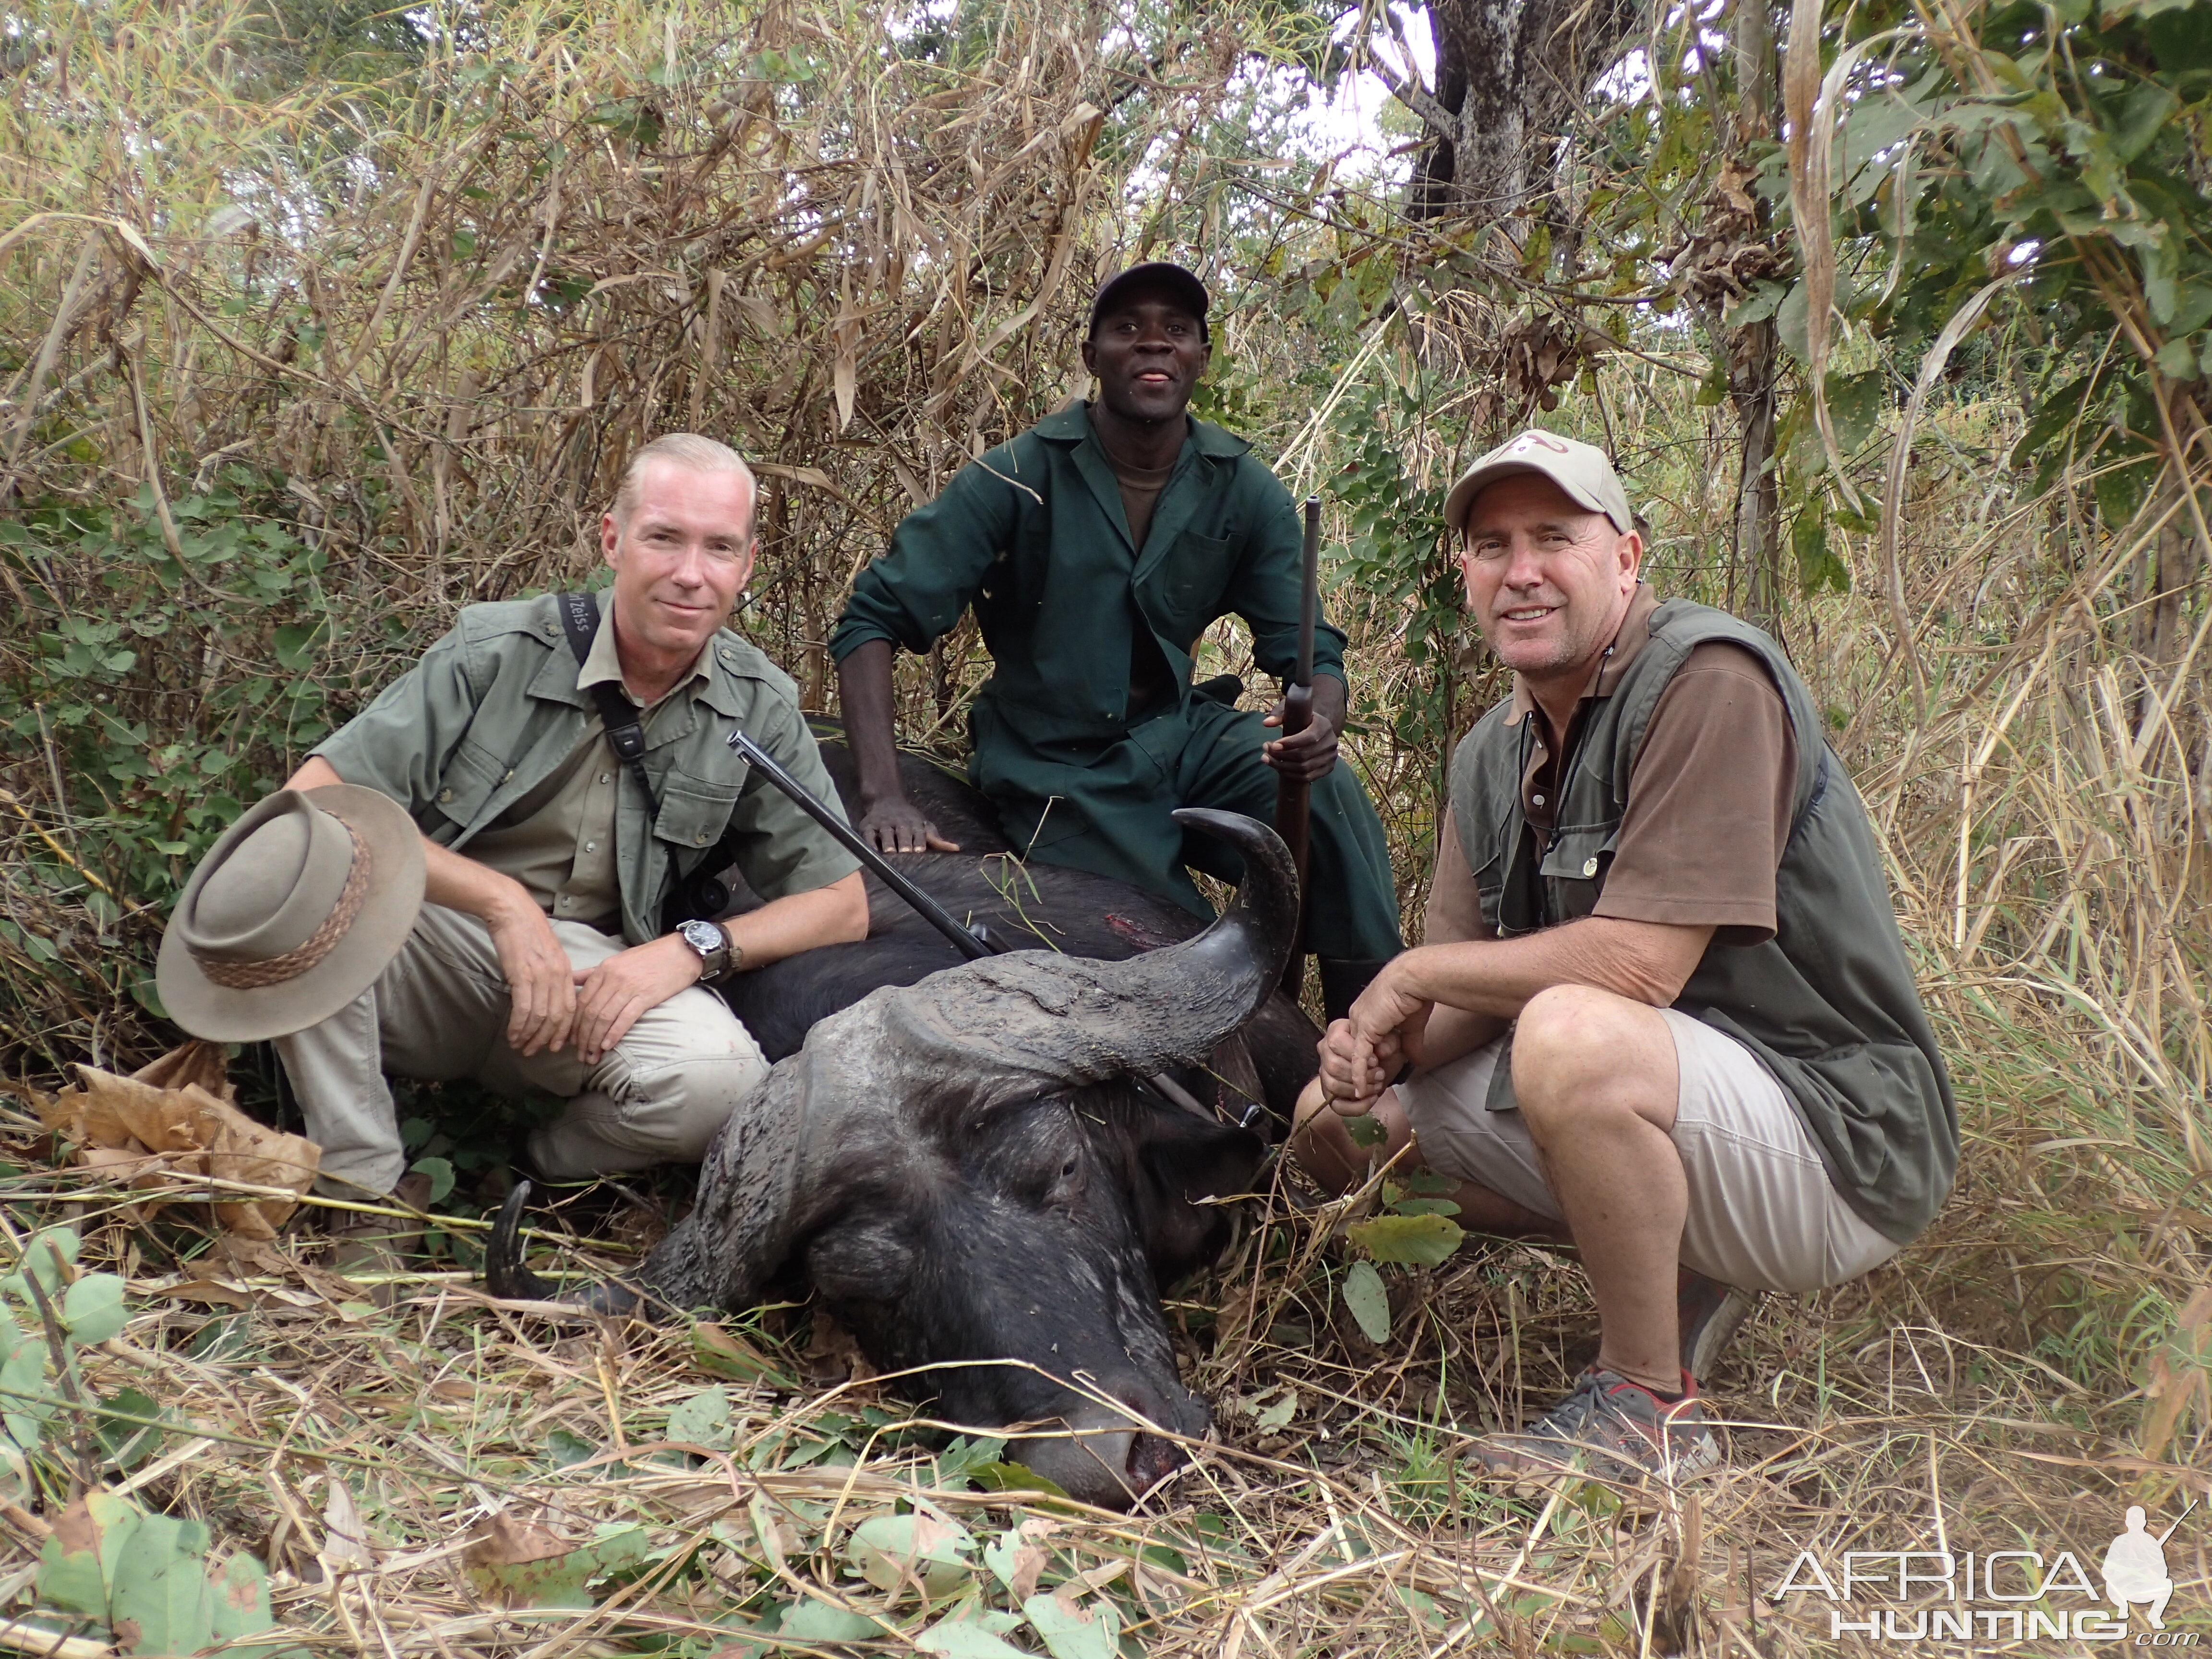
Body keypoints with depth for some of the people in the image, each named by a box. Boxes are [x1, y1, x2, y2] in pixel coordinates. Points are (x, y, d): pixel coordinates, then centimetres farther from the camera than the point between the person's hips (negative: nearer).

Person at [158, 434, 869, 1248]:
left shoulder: (760, 709, -2)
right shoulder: (498, 650, -9)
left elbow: (842, 906, 0)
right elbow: (315, 796, -15)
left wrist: (695, 948, -17)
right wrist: (503, 901, -23)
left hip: (592, 974, 1)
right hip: (429, 949, 0)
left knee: (721, 1079, -31)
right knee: (294, 865, -32)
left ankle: (536, 1174, 2)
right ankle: (365, 1182, -15)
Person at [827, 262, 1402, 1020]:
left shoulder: (1245, 492, -1)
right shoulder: (1020, 477, -11)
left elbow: (1309, 650, -2)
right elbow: (875, 619, -13)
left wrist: (1319, 728, -29)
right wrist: (884, 796, -26)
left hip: (1182, 732, 3)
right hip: (1059, 768, -2)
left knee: (1330, 793, -25)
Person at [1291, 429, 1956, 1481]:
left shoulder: (1709, 680, -17)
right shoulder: (1493, 755, 8)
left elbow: (1640, 966, -27)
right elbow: (1474, 994, 6)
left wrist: (1414, 973, -14)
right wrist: (1379, 1042, -16)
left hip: (1836, 1141, -8)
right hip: (1653, 1119, 8)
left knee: (1575, 1033, -37)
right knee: (1339, 1121, 8)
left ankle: (1652, 1406, -14)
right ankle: (1665, 1268, 14)